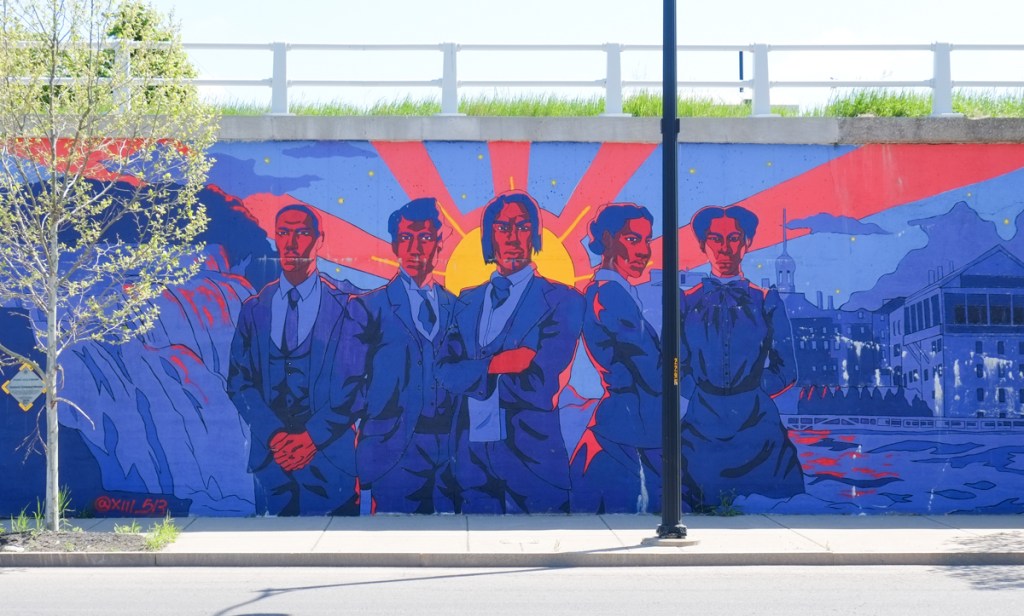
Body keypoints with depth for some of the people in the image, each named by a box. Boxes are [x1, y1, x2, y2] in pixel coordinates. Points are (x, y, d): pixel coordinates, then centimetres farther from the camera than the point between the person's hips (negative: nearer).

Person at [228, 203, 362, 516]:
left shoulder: (346, 305, 1)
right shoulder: (254, 309, 11)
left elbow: (357, 380, -4)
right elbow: (238, 381, 5)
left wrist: (313, 435, -12)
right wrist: (273, 435, -10)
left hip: (331, 457, -2)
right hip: (269, 457, 2)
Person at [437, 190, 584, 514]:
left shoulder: (562, 301, -1)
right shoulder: (468, 302, 16)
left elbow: (539, 384, -11)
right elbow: (446, 371, 2)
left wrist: (475, 373, -3)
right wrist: (498, 362, -14)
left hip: (532, 458, -4)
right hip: (473, 454, 4)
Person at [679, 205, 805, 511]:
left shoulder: (767, 302, 12)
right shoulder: (687, 303, 12)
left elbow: (785, 370, 10)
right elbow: (679, 368, 10)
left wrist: (752, 392, -1)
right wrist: (698, 395, -4)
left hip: (757, 426, 0)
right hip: (701, 426, 0)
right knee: (702, 510, -3)